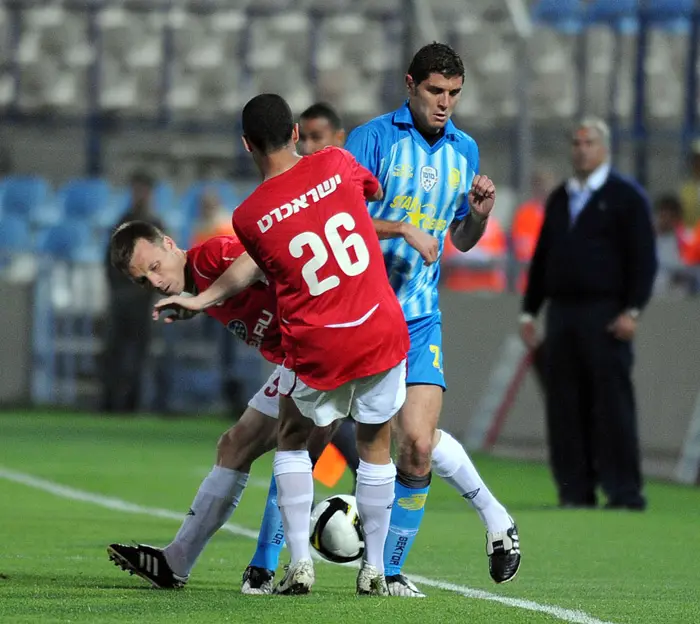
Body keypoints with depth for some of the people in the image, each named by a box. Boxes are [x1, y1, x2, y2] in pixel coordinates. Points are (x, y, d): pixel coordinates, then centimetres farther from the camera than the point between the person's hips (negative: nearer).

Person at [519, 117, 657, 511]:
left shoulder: (626, 196, 1)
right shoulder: (559, 198, 19)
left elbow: (644, 257, -5)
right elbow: (542, 257, 22)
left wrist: (633, 311, -14)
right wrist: (530, 311, 16)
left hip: (605, 315, -6)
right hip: (562, 312, 6)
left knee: (612, 402, -9)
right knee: (565, 405, 2)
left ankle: (626, 492, -8)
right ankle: (575, 490, 5)